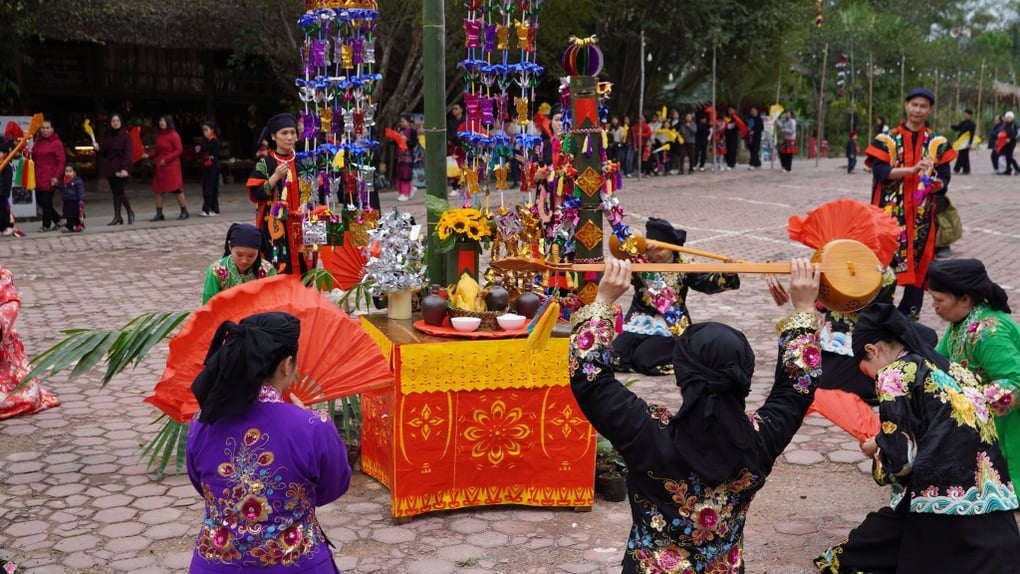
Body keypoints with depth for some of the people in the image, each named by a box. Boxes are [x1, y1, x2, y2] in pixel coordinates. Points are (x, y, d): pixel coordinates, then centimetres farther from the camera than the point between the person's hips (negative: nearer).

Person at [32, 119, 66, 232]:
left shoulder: (57, 143, -6)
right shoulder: (38, 142, 15)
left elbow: (61, 161, -9)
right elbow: (34, 158, 24)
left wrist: (56, 177, -16)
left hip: (50, 179, -7)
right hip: (38, 178, 7)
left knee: (47, 202, -3)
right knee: (40, 201, 8)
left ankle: (46, 225, 9)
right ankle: (58, 220, 22)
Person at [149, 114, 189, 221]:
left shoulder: (173, 135, -9)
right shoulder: (159, 135, 12)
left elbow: (179, 150, -13)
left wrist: (166, 159, -17)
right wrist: (149, 156, 2)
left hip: (171, 166, -7)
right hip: (160, 166, 7)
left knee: (176, 189, -6)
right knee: (158, 190, 5)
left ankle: (184, 212, 5)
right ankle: (159, 214, 9)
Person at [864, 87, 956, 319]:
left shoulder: (938, 143, 8)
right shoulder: (887, 139, 2)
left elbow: (944, 178, 3)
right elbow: (879, 171, -10)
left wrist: (934, 184, -20)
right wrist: (913, 169, -21)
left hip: (921, 215, 2)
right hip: (889, 212, -2)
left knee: (918, 265, 3)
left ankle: (909, 317, 12)